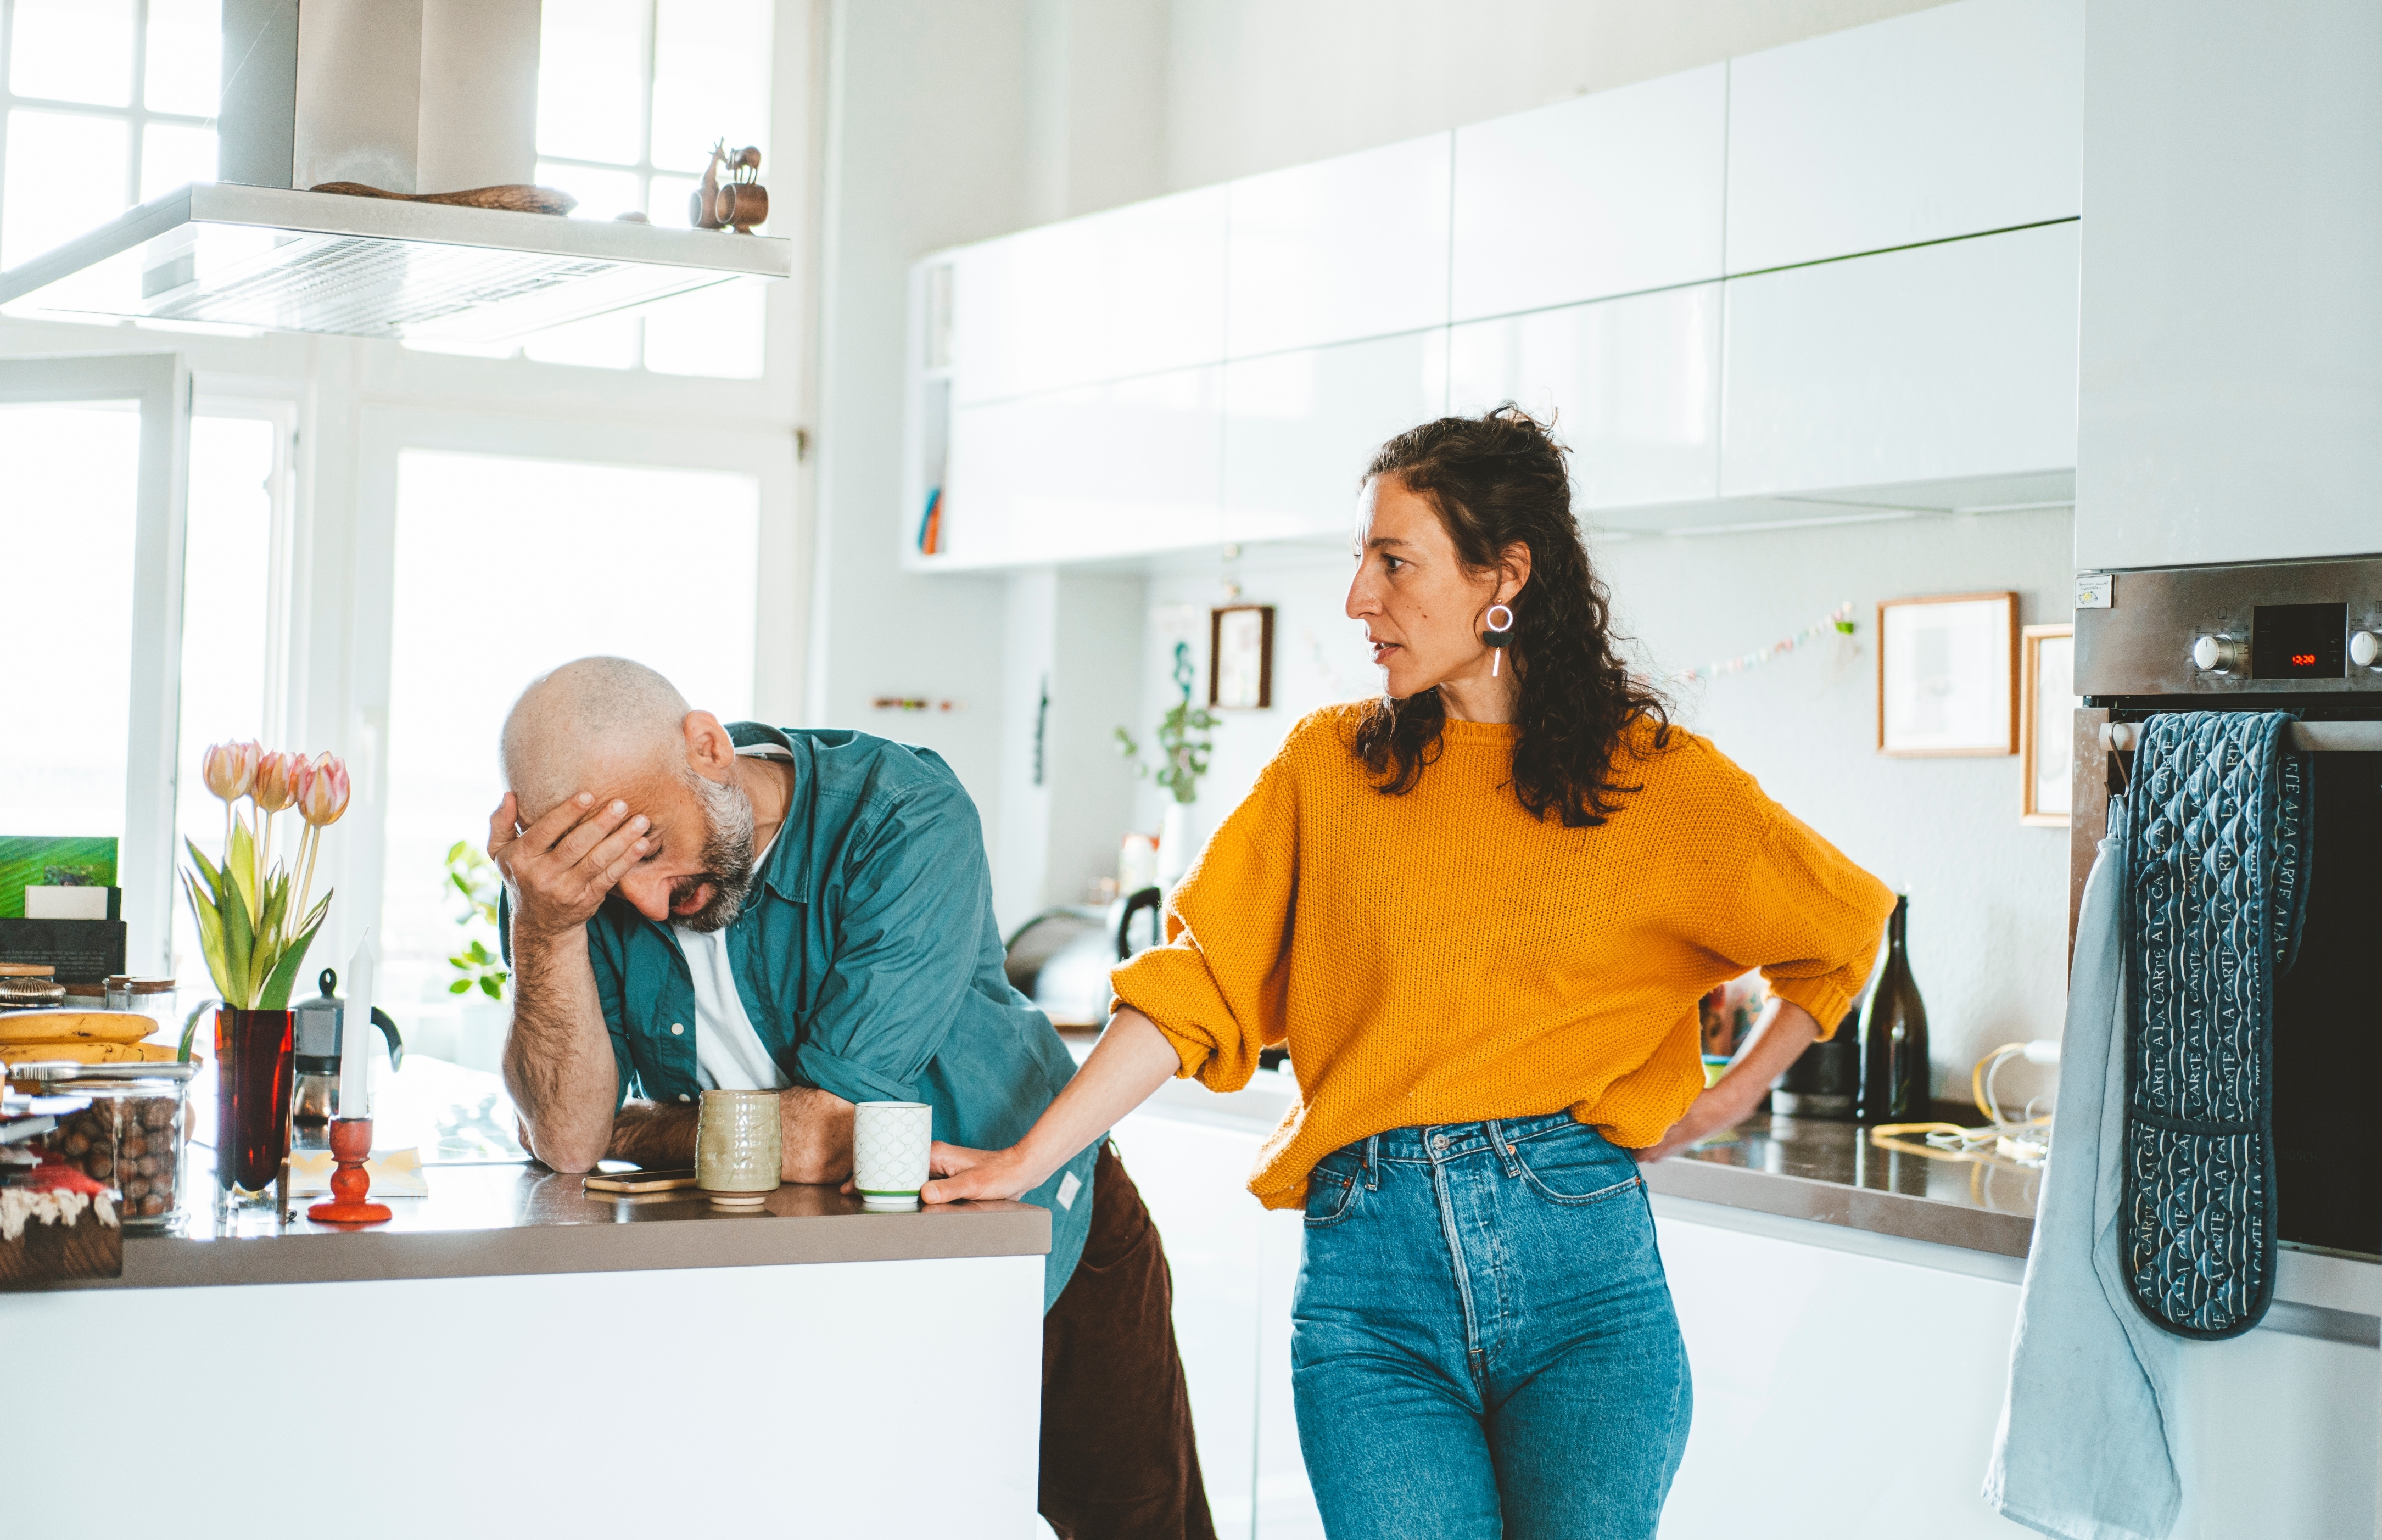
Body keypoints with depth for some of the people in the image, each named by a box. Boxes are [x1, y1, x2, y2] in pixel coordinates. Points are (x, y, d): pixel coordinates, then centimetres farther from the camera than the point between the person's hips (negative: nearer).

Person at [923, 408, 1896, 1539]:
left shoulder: (1652, 777, 5)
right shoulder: (1328, 765, 10)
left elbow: (1845, 924, 19)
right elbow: (1196, 979, 5)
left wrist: (1719, 1106, 12)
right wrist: (1028, 1159, -3)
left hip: (1578, 1254, -1)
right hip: (1369, 1283, 1)